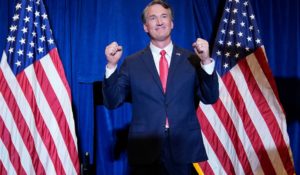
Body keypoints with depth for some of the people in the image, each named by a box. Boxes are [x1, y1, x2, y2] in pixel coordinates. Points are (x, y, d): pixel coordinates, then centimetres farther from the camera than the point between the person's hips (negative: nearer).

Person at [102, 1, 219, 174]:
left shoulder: (192, 59, 4)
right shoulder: (132, 63, 3)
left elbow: (210, 98, -2)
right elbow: (112, 102, 1)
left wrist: (206, 61, -14)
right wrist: (112, 65, -11)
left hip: (184, 148, 1)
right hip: (145, 150, 0)